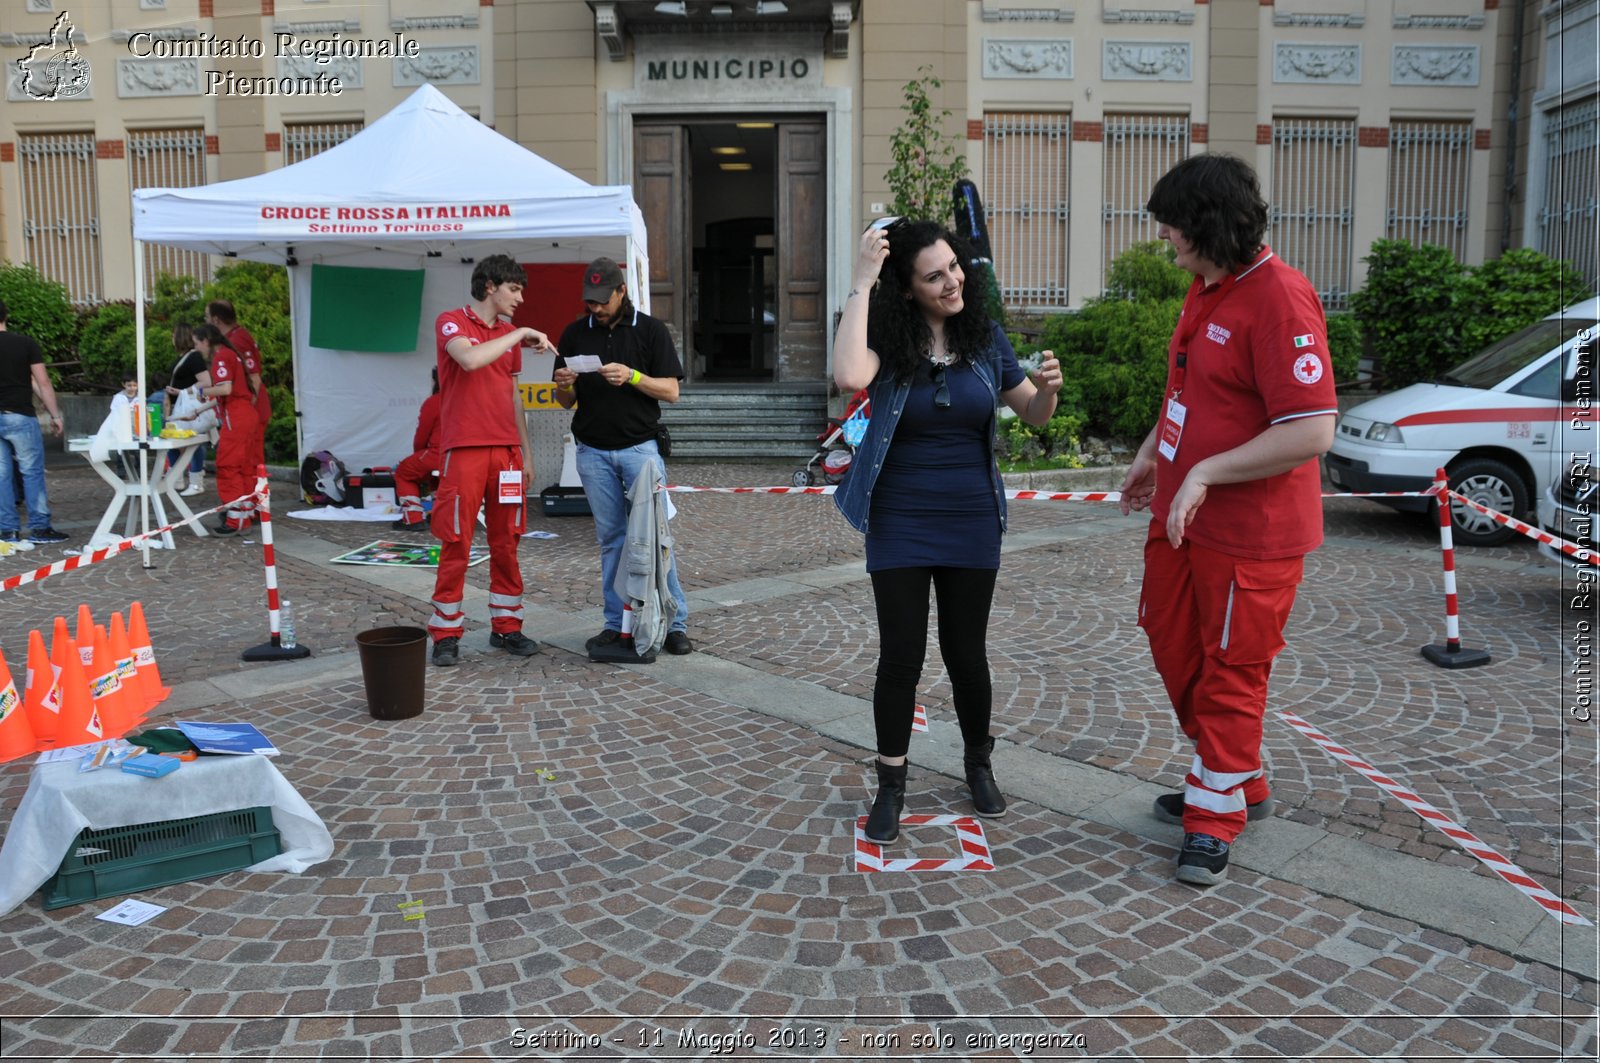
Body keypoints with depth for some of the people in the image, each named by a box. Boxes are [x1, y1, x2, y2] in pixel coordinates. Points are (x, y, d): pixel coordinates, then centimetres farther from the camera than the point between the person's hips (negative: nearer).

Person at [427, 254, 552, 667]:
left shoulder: (510, 334, 17)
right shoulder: (451, 322, -1)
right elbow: (470, 359, -24)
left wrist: (526, 451, 17)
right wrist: (520, 334, -15)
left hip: (506, 451, 6)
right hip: (464, 450, -6)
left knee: (506, 543, 8)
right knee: (456, 544, -2)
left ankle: (506, 626, 17)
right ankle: (445, 634, 7)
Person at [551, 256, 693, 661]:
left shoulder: (651, 330, 1)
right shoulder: (575, 333, 10)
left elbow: (671, 390, -4)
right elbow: (566, 402, 12)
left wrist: (632, 376, -19)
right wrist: (564, 386, -11)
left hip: (639, 446, -3)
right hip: (593, 452, 3)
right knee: (611, 540, 6)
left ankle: (675, 622, 3)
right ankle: (617, 624, 12)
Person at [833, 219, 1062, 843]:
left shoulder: (985, 338, 0)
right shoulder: (888, 339, -9)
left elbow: (1033, 415, 8)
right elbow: (849, 378, -32)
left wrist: (1049, 388, -16)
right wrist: (861, 283, -27)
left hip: (972, 524, 2)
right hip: (900, 525, -2)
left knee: (966, 652, 11)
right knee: (901, 656, 2)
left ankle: (979, 764, 34)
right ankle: (891, 786, 19)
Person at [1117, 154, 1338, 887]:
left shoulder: (1279, 299, -22)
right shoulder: (1204, 290, 8)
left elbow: (1312, 430, -28)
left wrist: (1204, 475, -26)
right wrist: (1151, 455, 20)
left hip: (1249, 531, -10)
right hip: (1181, 516, 10)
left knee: (1230, 674, 4)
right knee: (1174, 647, 19)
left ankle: (1215, 822, 21)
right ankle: (1242, 787, 38)